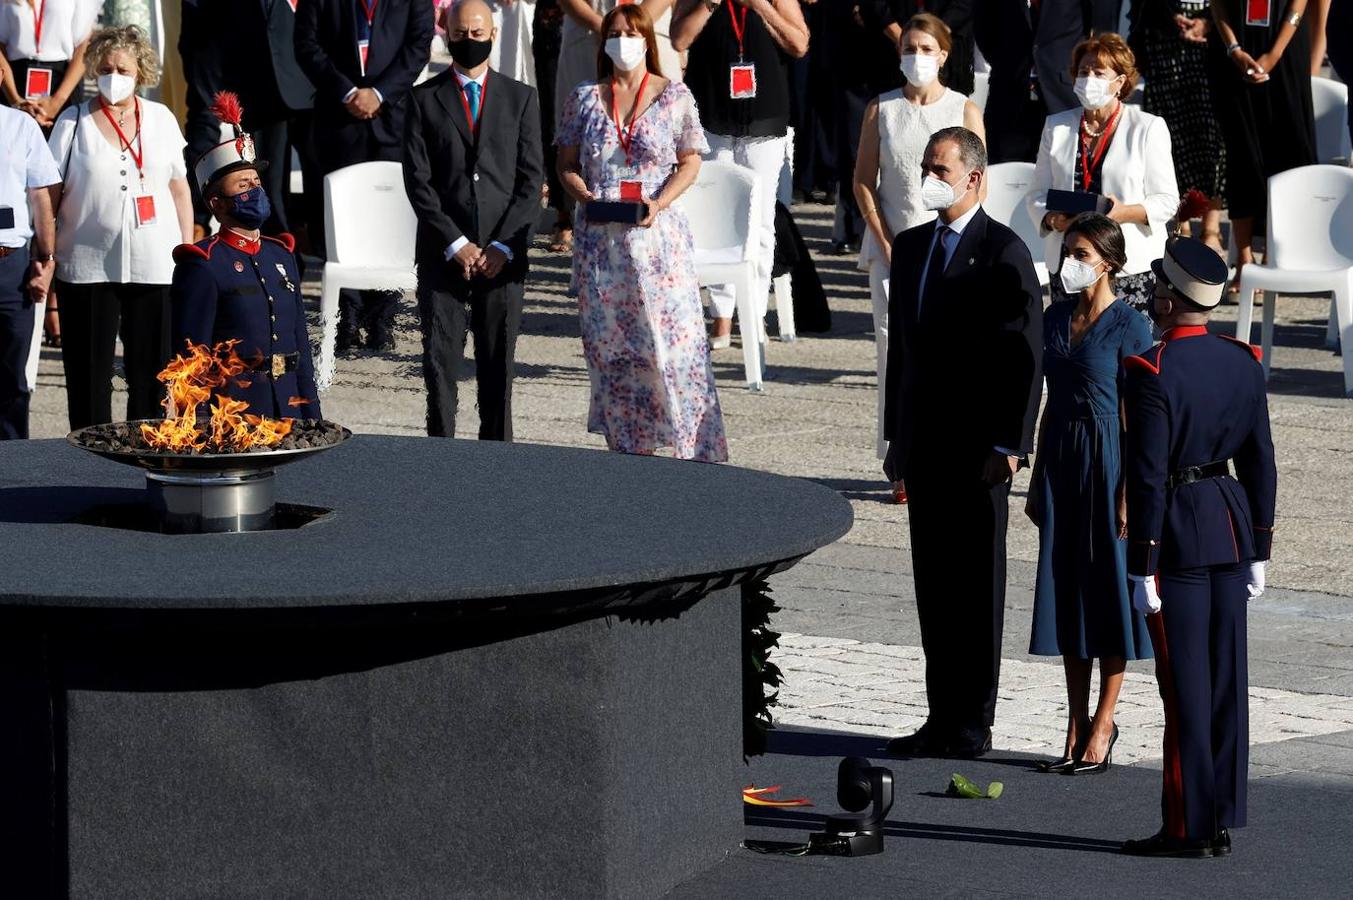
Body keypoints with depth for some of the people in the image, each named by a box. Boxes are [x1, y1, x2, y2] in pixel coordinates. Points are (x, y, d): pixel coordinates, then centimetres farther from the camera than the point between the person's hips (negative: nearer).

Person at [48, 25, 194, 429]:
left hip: (154, 267, 2)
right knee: (88, 374, 2)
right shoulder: (73, 121, 3)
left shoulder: (161, 118, 8)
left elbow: (180, 189, 12)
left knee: (150, 371, 5)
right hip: (87, 268, -1)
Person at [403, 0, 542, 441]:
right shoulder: (424, 100, 6)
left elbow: (531, 179, 5)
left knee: (498, 365, 2)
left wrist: (503, 247, -6)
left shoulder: (520, 98, 10)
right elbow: (417, 180, 0)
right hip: (443, 253, -1)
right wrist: (455, 244, -9)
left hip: (502, 254, 1)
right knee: (441, 363, -3)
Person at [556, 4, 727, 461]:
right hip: (600, 239, 3)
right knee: (609, 346, 2)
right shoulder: (585, 98, 9)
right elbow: (566, 164, 11)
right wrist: (588, 198, -9)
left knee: (670, 338, -8)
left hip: (657, 235, -3)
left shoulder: (673, 96, 3)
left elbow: (689, 163, 3)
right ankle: (626, 447, 8)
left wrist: (659, 203, -13)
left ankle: (696, 450, -4)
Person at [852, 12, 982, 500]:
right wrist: (888, 245, -3)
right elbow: (863, 181, 7)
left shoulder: (964, 110, 2)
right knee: (896, 352, -3)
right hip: (892, 248, 1)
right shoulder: (881, 111, 6)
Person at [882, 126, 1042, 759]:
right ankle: (943, 718, 16)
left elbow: (1026, 357, -12)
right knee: (934, 584, 10)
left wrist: (1009, 445, -16)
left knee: (976, 585, -1)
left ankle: (972, 725, 4)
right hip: (924, 445, 7)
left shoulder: (1003, 253, -9)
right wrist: (896, 435, 15)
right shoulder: (911, 248, 14)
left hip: (979, 450, -7)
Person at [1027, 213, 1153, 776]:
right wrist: (1038, 480, 15)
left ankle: (1101, 728, 9)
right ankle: (1077, 727, 17)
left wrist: (1130, 493, -16)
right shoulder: (1056, 320, 9)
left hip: (1108, 460, -7)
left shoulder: (1128, 327, -10)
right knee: (1066, 591, 9)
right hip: (1062, 459, 7)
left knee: (1109, 589, 1)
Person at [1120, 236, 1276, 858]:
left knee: (1185, 684, -3)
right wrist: (1257, 549, 16)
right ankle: (1223, 820, 14)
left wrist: (1142, 568, -13)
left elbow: (1147, 477, -17)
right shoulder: (1244, 364, 4)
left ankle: (1188, 826, 1)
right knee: (1226, 679, 9)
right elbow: (1261, 463, 9)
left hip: (1177, 532, -6)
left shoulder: (1152, 373, -16)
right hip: (1232, 524, 6)